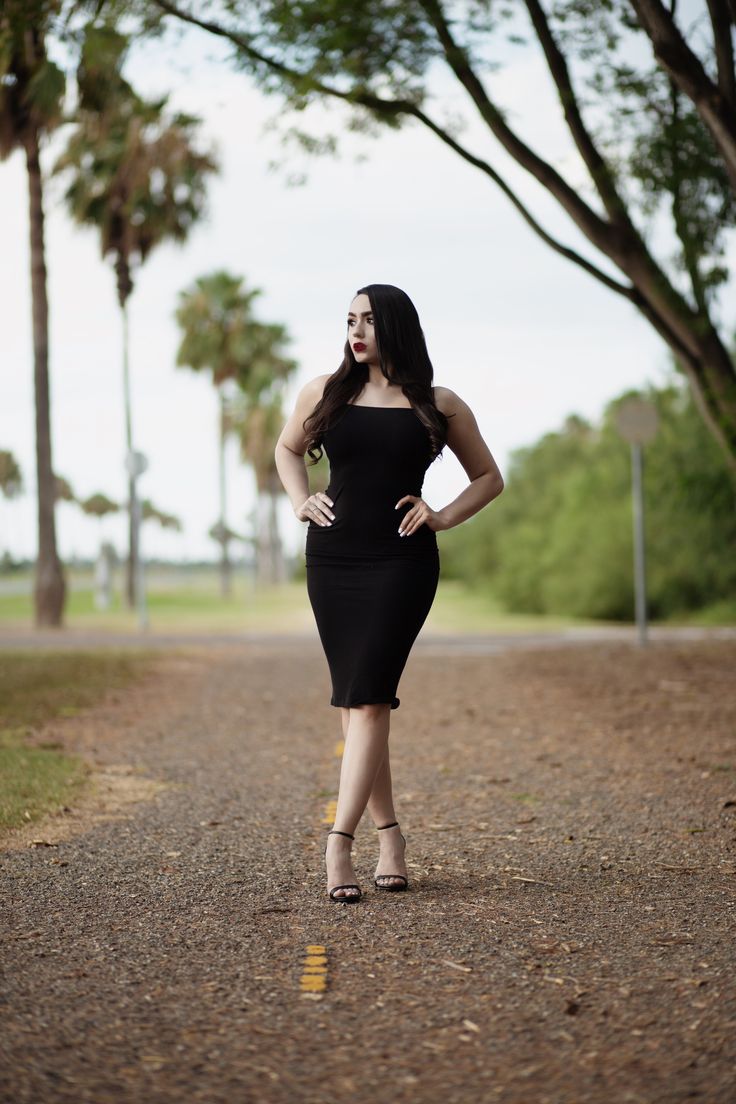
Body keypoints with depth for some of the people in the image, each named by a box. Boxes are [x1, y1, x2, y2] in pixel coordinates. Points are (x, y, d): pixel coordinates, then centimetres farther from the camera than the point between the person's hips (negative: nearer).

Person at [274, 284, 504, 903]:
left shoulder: (439, 405, 3)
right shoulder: (325, 393, 9)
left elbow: (489, 478, 13)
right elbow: (288, 449, 27)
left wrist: (443, 517, -2)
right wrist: (299, 500, 9)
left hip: (402, 560, -3)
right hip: (332, 560, 3)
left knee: (369, 698, -14)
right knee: (356, 702, 5)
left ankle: (339, 840, -18)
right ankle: (390, 834, 15)